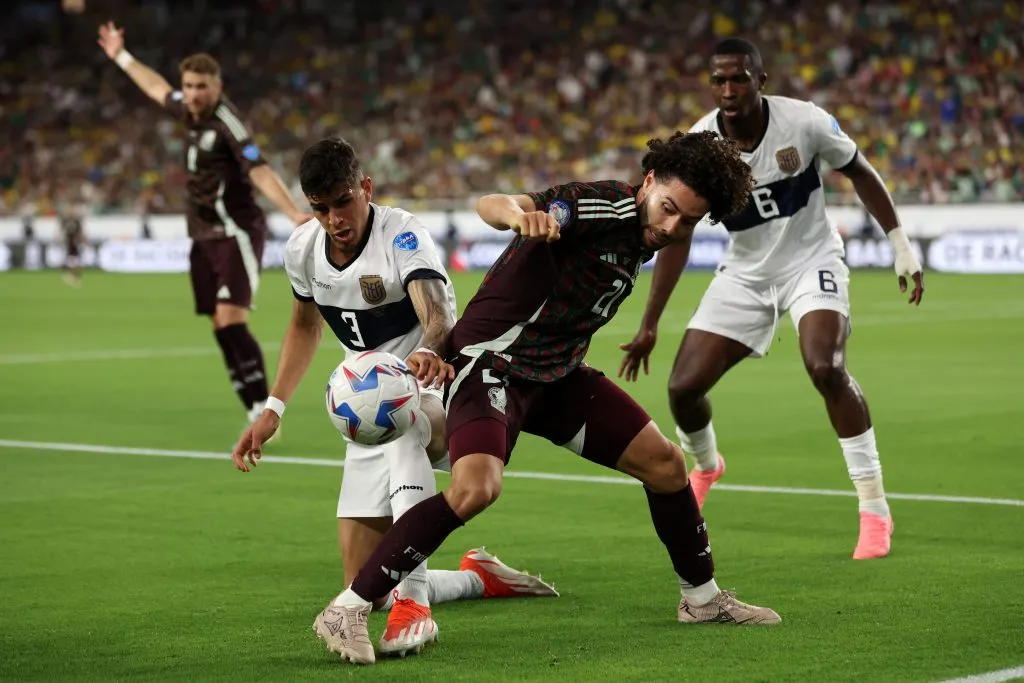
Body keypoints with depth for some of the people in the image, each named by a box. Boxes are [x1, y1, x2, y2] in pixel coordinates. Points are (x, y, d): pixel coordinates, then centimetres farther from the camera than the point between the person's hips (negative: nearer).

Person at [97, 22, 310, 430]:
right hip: (204, 237, 8)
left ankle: (264, 408, -18)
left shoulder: (227, 121, -16)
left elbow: (259, 171, -28)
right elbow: (158, 88, 30)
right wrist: (121, 57, 43)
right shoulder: (190, 111, 8)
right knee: (220, 328, 4)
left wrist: (295, 214, -41)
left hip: (235, 232, -8)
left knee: (231, 320, -20)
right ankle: (257, 416, 7)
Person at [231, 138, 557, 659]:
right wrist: (273, 409, 12)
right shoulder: (301, 249, -3)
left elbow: (437, 315, -41)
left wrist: (430, 351, -64)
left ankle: (413, 603, -51)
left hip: (437, 389, -6)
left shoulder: (402, 235, -22)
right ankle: (477, 578, 28)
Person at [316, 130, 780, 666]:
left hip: (556, 371, 9)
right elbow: (490, 205, -36)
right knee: (476, 486, -30)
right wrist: (521, 216, -58)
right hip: (494, 358, -9)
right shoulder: (603, 206, -22)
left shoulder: (643, 231, 4)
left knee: (664, 462, 9)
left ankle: (702, 597, 31)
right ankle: (346, 611, -24)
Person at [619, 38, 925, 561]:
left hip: (811, 259, -3)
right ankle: (705, 466, 34)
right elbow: (676, 235, -6)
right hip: (745, 273, 3)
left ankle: (874, 510, -17)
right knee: (684, 387, -4)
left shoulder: (804, 122, -21)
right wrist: (649, 326, -5)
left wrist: (900, 244, -2)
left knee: (825, 368, -29)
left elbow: (859, 172, -2)